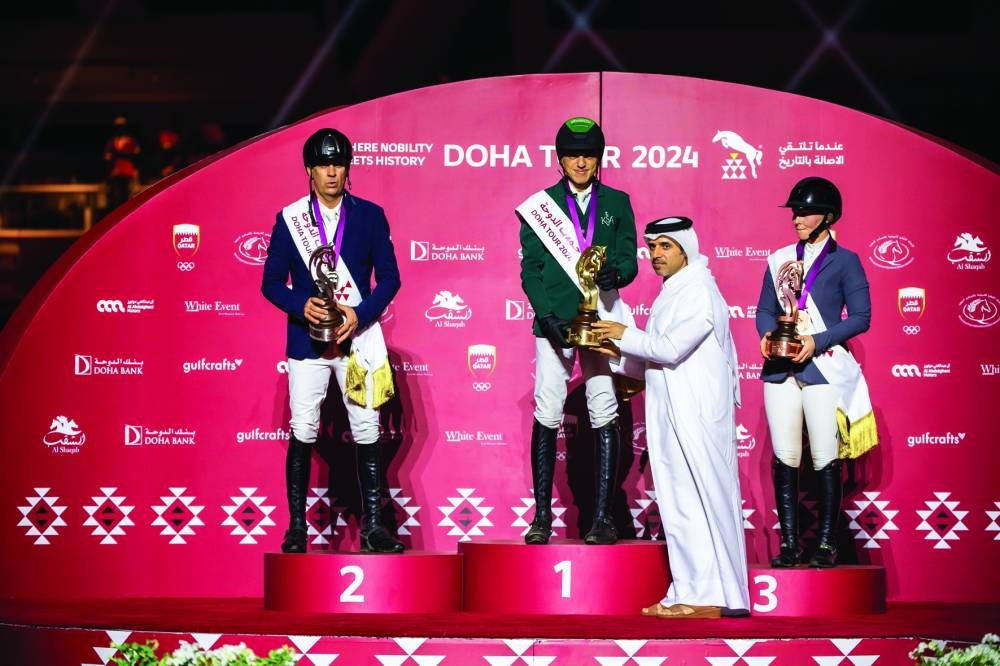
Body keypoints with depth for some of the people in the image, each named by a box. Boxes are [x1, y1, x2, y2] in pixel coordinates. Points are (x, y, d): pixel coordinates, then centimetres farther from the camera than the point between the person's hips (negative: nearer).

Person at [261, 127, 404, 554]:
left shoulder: (370, 216, 4)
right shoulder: (289, 218, 4)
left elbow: (389, 277, 2)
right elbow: (272, 281, 4)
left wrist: (360, 314, -13)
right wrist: (301, 305, -15)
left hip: (358, 340, 0)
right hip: (306, 341, 0)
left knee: (367, 433, -1)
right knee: (302, 435, -1)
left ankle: (372, 526, 4)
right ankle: (296, 527, 6)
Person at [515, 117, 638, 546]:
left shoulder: (617, 203, 11)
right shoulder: (541, 205, 8)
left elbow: (630, 259, 5)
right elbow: (530, 268, 3)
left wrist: (615, 273, -20)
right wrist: (548, 315, -11)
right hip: (553, 323, -1)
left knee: (604, 418, -3)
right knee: (546, 418, -4)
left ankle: (602, 517, -1)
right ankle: (541, 517, 1)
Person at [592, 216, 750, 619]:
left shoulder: (699, 292, -10)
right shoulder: (673, 293, 20)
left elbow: (670, 348, -20)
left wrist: (626, 336, -7)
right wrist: (616, 353, 13)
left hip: (695, 417, -10)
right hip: (673, 418, 10)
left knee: (700, 503, -7)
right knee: (679, 507, 8)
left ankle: (709, 597, -5)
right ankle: (691, 593, 10)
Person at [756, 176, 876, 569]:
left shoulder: (844, 261, 2)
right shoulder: (781, 259, 14)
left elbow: (860, 317, -4)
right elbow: (765, 310, 15)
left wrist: (817, 341, -15)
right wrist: (767, 334, -7)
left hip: (824, 368, -4)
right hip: (781, 369, 4)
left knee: (825, 459, -4)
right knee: (784, 458, 1)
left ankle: (826, 544, 2)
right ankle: (789, 544, 5)